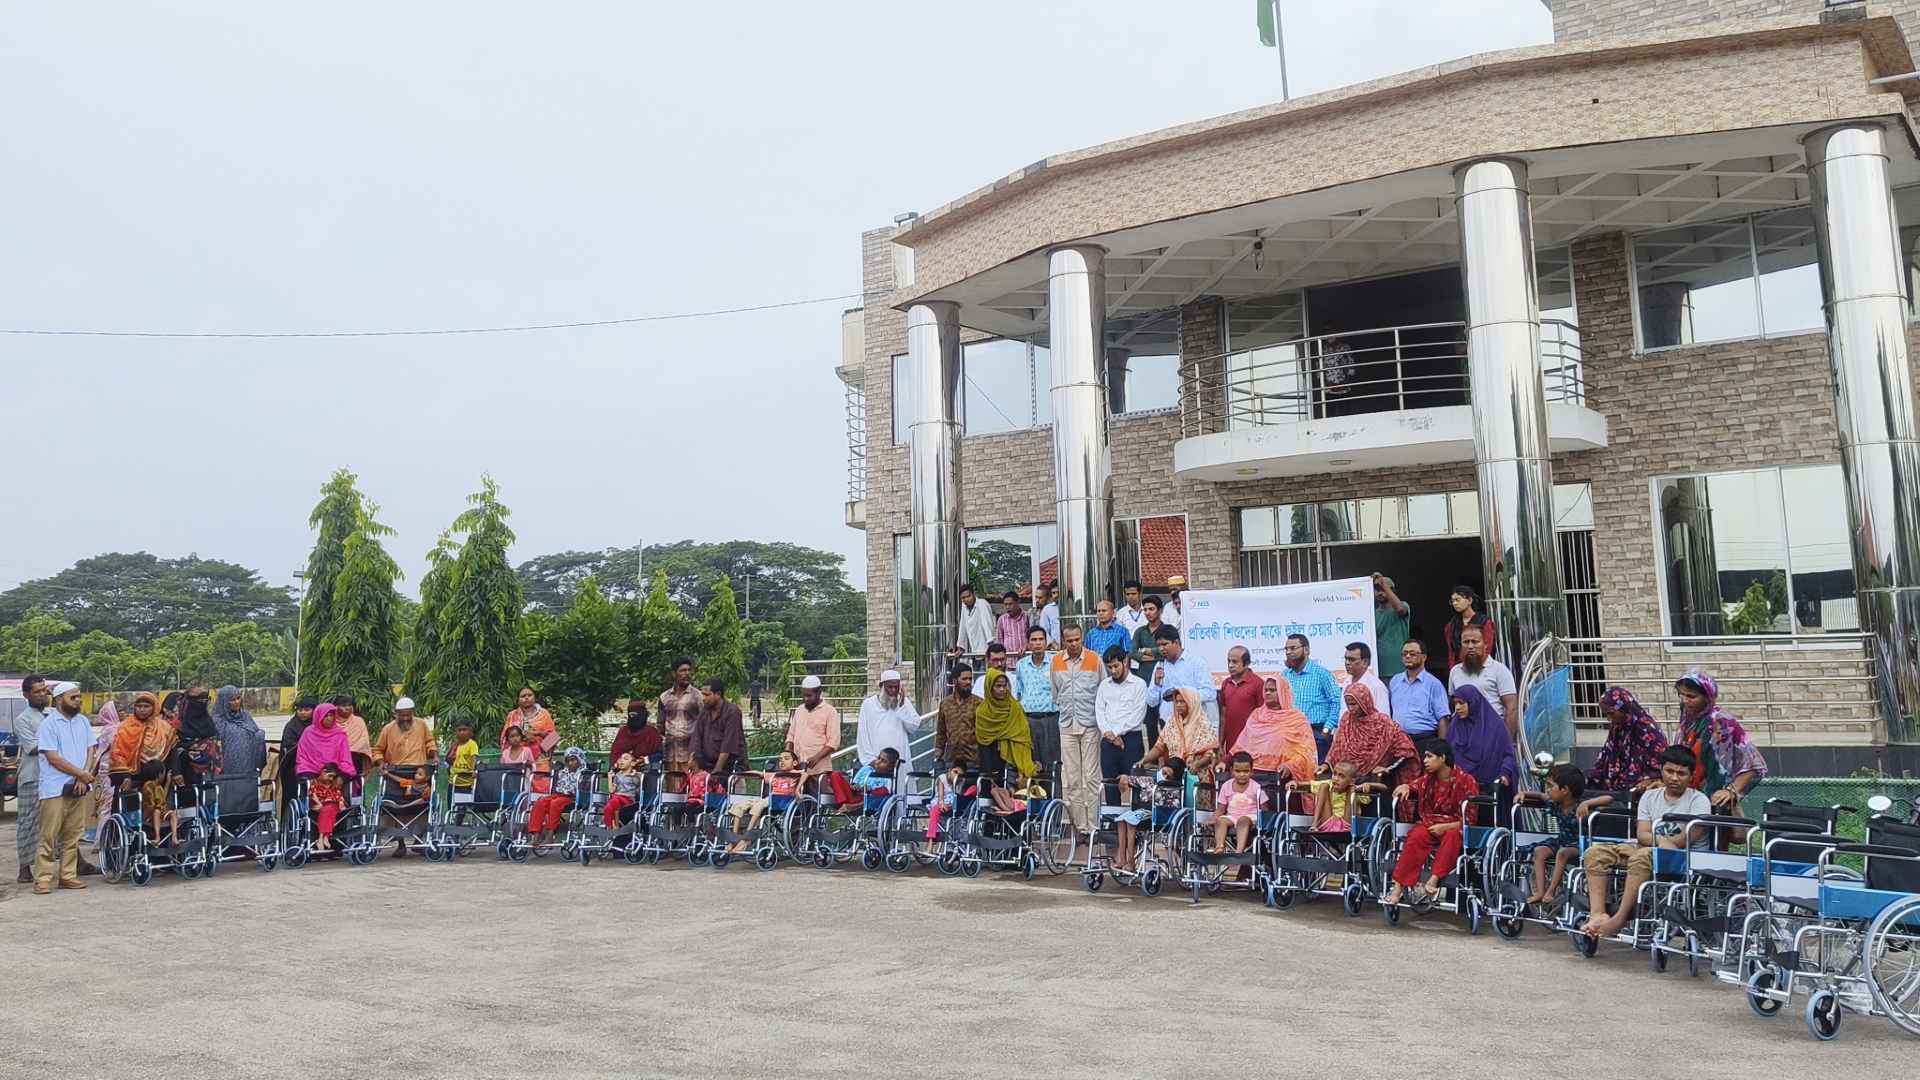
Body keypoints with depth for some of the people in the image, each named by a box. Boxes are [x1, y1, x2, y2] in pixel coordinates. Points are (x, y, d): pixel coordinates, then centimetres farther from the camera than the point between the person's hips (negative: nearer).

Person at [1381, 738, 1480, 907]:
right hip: (1429, 824, 3)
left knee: (1452, 836, -37)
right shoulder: (1427, 779, 9)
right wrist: (1405, 787, -3)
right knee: (1416, 836, -29)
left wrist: (1445, 827, -19)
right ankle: (1399, 886, -37)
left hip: (1454, 828, -3)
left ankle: (1433, 880, -47)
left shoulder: (1465, 781, -5)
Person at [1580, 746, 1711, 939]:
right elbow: (1642, 835, 4)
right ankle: (1598, 914, -27)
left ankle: (1620, 919, -34)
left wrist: (1653, 840, -10)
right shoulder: (1650, 796, 15)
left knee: (1643, 856, -38)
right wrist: (1662, 841, -17)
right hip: (1647, 851, 6)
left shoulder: (1699, 800, 0)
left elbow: (1688, 838, -14)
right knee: (1595, 852, -13)